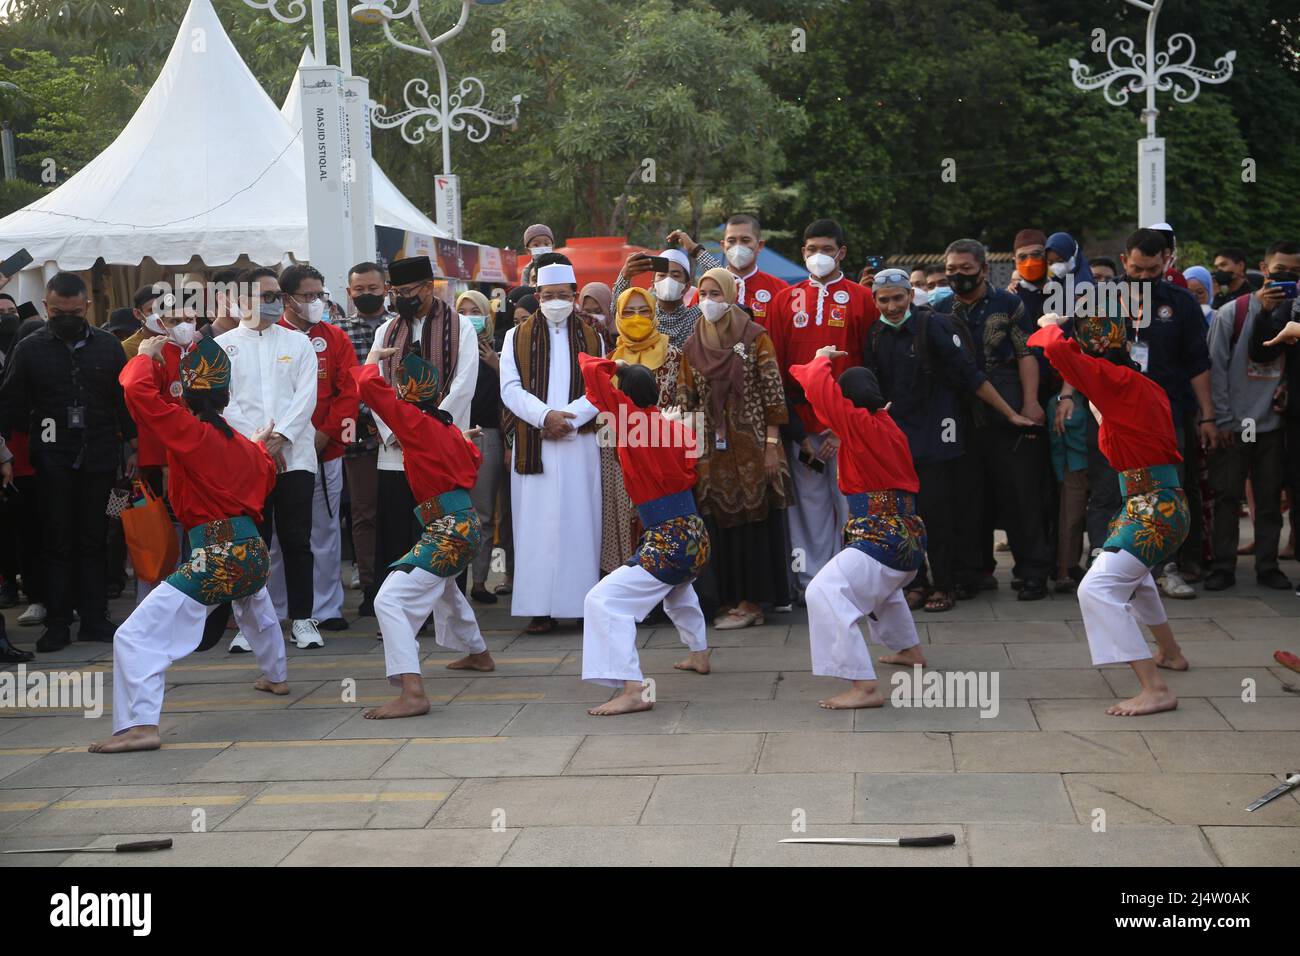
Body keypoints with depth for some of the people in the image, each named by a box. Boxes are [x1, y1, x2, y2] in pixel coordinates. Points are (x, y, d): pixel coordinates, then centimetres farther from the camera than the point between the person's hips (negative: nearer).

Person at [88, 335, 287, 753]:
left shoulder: (188, 431, -10)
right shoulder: (244, 444, 12)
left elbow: (138, 390, -17)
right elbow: (265, 479, 31)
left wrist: (147, 356, 2)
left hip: (212, 559, -8)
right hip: (253, 552, 8)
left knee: (136, 637, -8)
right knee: (257, 610, 42)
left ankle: (140, 723, -21)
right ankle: (275, 677, 62)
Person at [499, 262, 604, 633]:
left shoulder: (591, 338, 11)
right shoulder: (517, 337, 9)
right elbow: (511, 388, 0)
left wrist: (568, 418, -12)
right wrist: (546, 416, -14)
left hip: (579, 443, 0)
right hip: (533, 445, 0)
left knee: (580, 521, -1)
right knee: (537, 524, -3)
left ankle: (585, 602, 2)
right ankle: (540, 607, -3)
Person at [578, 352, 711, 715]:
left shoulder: (631, 420, -9)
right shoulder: (678, 427, 5)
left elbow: (591, 369, -10)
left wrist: (615, 366, 10)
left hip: (667, 544, -8)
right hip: (697, 538, 8)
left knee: (605, 600, -15)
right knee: (678, 587, 40)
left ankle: (632, 689, -27)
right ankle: (699, 655, 54)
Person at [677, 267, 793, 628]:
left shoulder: (755, 337, -3)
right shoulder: (693, 345, 10)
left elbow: (773, 394, -5)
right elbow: (685, 399, 11)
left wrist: (771, 446, -11)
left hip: (750, 446, -4)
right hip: (712, 449, 4)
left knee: (754, 520, -2)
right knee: (720, 523, 5)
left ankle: (751, 601, 4)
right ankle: (730, 598, 13)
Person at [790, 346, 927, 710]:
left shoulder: (859, 424, -11)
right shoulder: (891, 428, 13)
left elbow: (820, 388, -15)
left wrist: (821, 359, 7)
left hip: (880, 541, -10)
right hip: (911, 539, 10)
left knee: (826, 594, -18)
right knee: (882, 586, 39)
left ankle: (864, 687, -25)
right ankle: (910, 651, 55)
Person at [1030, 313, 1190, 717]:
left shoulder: (1120, 381, -15)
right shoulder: (1148, 388, 10)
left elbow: (1058, 350, -21)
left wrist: (1052, 327, -1)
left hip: (1151, 512, -10)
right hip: (1168, 505, 10)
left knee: (1097, 589, -16)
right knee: (1131, 574, 34)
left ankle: (1155, 689, -21)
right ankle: (1171, 653, 50)